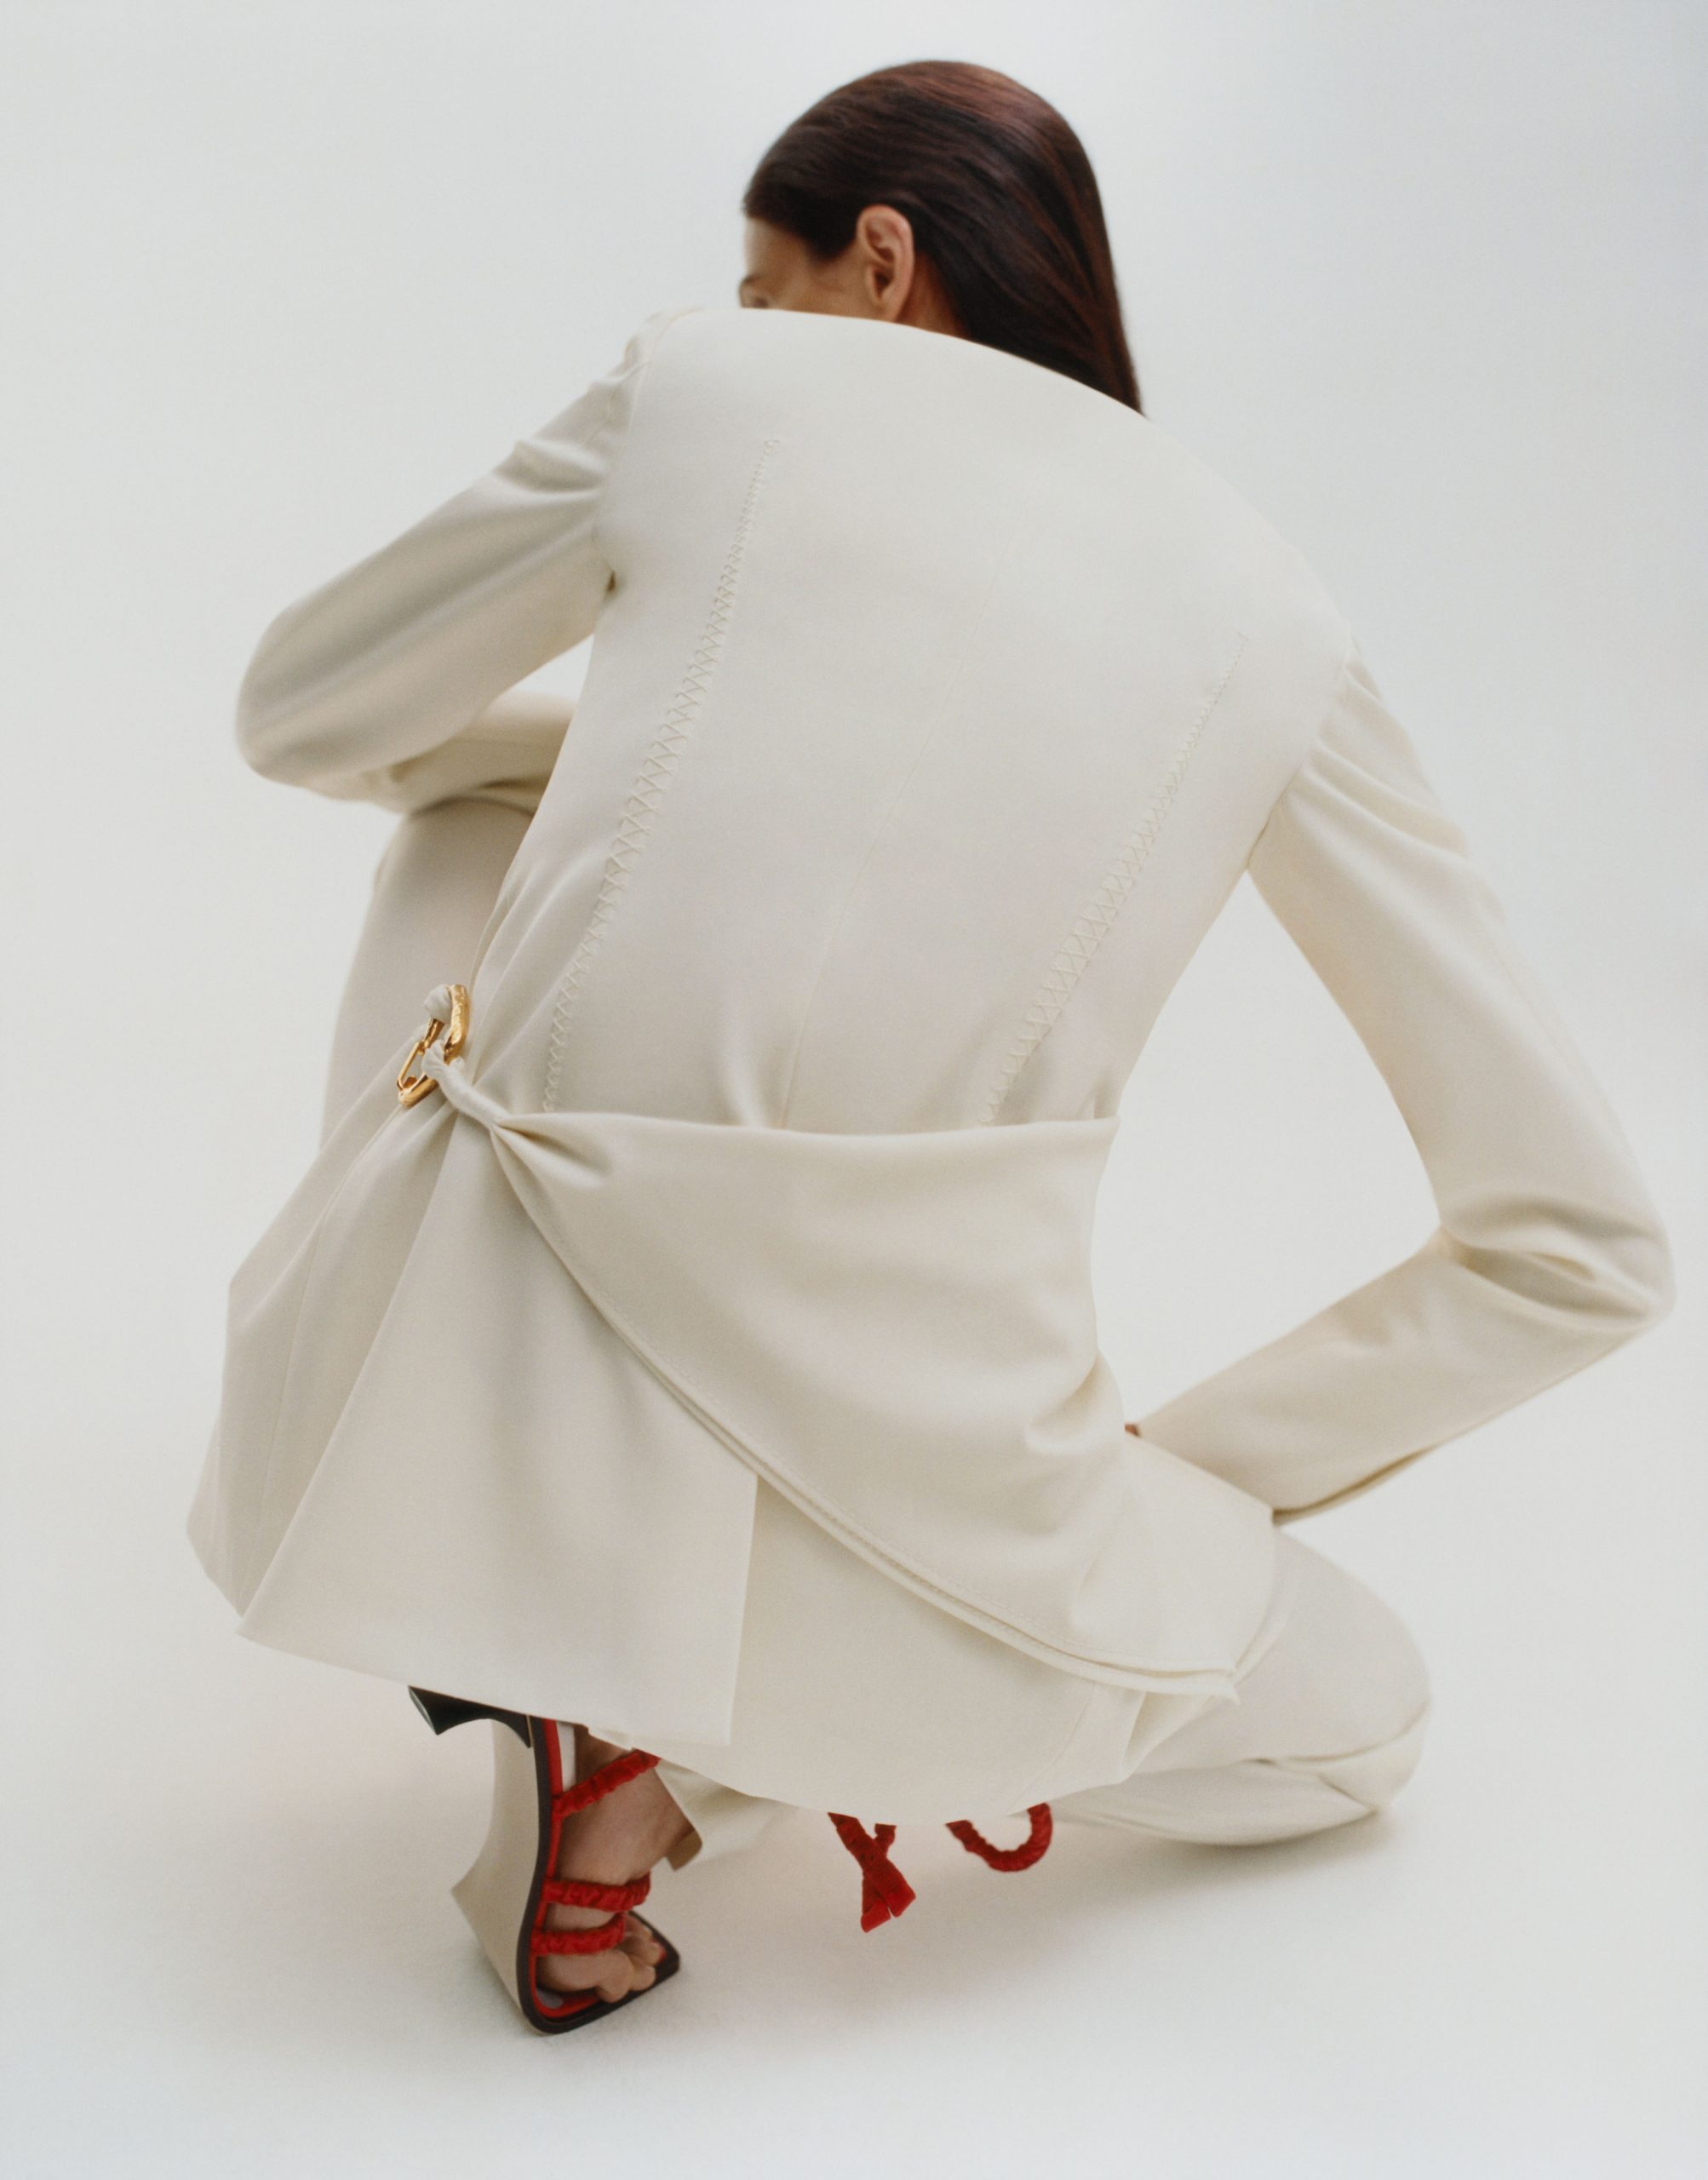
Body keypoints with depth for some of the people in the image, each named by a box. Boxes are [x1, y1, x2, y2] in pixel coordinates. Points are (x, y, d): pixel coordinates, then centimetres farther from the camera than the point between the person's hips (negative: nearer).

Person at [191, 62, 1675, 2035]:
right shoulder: (1272, 620, 9)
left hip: (420, 1444, 2)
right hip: (888, 1481, -1)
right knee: (1353, 1712, 31)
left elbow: (298, 716, 21)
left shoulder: (706, 382, 5)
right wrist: (1167, 1482, 17)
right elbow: (1583, 1245, 9)